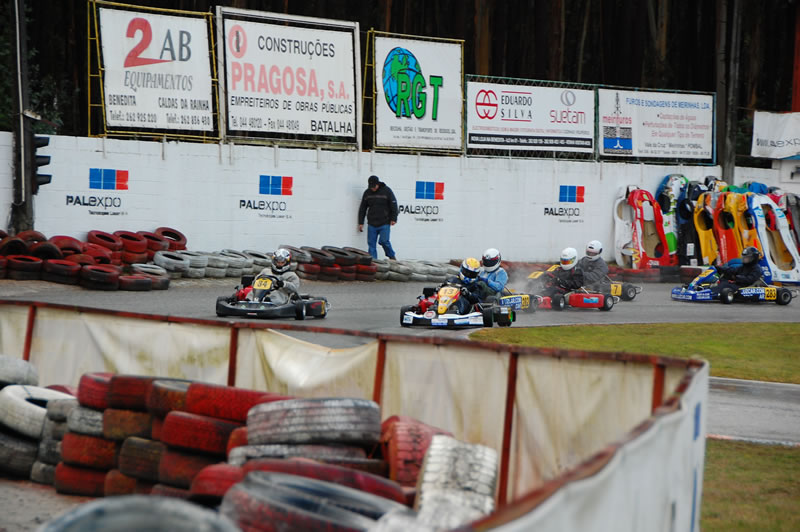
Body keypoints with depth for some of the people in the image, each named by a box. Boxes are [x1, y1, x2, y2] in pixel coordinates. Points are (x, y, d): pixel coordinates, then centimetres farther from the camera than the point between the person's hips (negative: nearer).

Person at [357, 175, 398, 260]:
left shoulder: (386, 191, -3)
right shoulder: (367, 193, 7)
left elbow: (393, 205, 0)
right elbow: (362, 208, 14)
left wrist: (393, 219, -4)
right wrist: (361, 223, 12)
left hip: (384, 224, -4)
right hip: (371, 224, 4)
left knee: (383, 241, -12)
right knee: (371, 243, 0)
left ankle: (392, 257, 10)